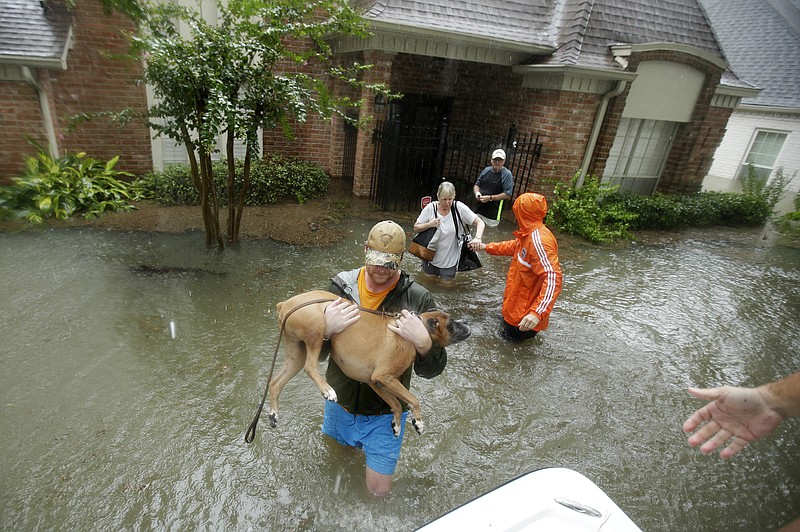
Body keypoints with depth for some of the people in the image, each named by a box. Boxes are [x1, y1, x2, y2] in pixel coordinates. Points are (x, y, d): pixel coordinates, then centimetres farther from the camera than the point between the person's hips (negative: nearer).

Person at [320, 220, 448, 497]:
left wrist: (423, 343, -34)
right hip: (340, 402, 3)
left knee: (379, 490, 9)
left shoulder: (418, 299, -19)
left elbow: (431, 370, -13)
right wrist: (326, 329, -30)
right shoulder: (341, 286, -14)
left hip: (384, 412, -2)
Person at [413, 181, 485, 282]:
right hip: (430, 257, 1)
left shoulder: (459, 208, -16)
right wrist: (429, 224, -22)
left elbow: (480, 223, -16)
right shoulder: (430, 208, -12)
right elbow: (416, 228, -3)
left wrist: (478, 238, -34)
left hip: (449, 261, -1)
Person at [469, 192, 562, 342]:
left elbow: (553, 278, -38)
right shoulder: (530, 233, -1)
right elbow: (514, 246, 21)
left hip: (525, 311, -9)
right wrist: (486, 247, 24)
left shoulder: (539, 240, -31)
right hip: (517, 302, 9)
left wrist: (537, 312, -47)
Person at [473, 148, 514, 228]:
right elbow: (477, 185, 18)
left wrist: (490, 198, -18)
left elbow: (507, 195, -13)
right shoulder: (486, 170, 9)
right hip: (479, 209, 5)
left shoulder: (507, 174, -7)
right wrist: (477, 192, -6)